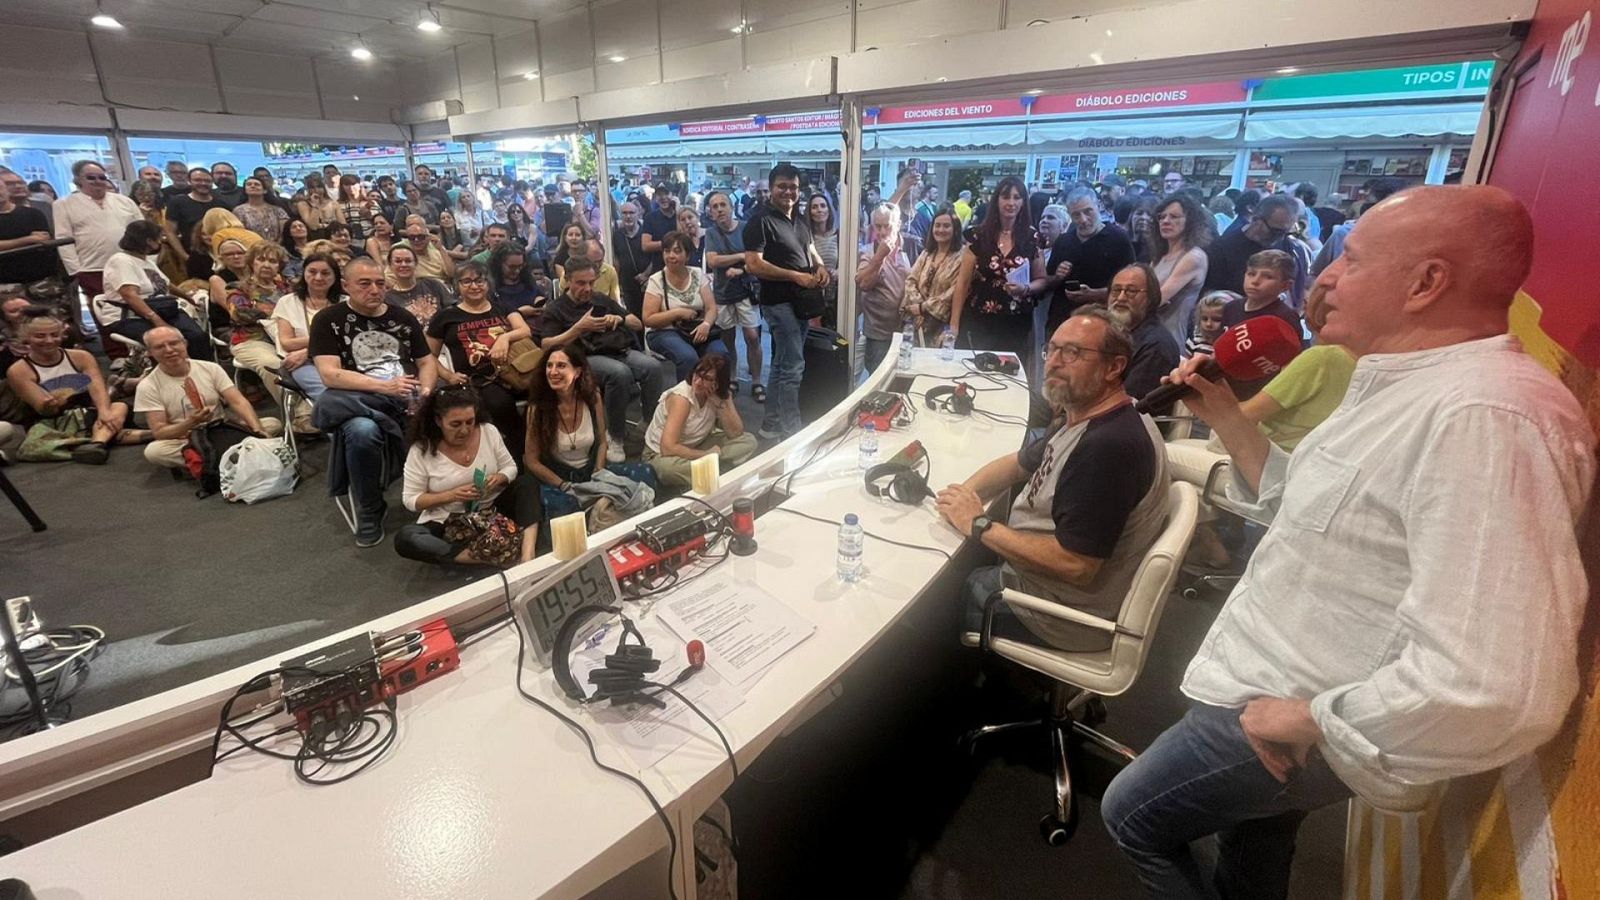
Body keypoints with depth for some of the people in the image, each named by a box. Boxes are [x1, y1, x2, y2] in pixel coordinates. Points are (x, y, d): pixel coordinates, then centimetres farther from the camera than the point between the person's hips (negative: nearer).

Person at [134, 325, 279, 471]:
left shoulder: (210, 368, -1)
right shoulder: (148, 386, -6)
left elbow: (238, 402, -11)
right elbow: (159, 432, -9)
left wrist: (258, 431, -28)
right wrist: (191, 423, -29)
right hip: (185, 442, -1)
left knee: (274, 424, -19)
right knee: (153, 451, -35)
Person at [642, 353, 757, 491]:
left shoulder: (719, 395, -9)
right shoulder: (681, 398, -27)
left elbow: (736, 434, -14)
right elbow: (668, 448, -34)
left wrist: (726, 401, -25)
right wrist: (707, 455, -26)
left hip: (694, 447, 7)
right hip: (661, 455, -6)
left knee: (748, 441, -8)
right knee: (669, 468, -43)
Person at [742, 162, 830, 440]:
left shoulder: (800, 218, 14)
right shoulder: (761, 220, -11)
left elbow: (810, 249, 25)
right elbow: (753, 264, -19)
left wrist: (821, 267, 1)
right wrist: (796, 276, -22)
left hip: (801, 301, 9)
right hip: (779, 302, -9)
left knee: (783, 365, 14)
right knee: (793, 367, -11)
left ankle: (771, 424, 25)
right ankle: (792, 430, -3)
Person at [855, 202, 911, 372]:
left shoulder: (905, 252, 4)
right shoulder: (868, 252, -7)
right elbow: (862, 284, -22)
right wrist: (880, 255, -25)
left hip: (903, 329, 4)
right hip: (879, 332, -4)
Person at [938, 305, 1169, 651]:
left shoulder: (1110, 446, -31)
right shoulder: (1082, 417, 3)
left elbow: (1074, 565, -33)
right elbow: (1019, 463, 15)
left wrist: (980, 526, -23)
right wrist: (965, 494, -5)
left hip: (1064, 615, -9)